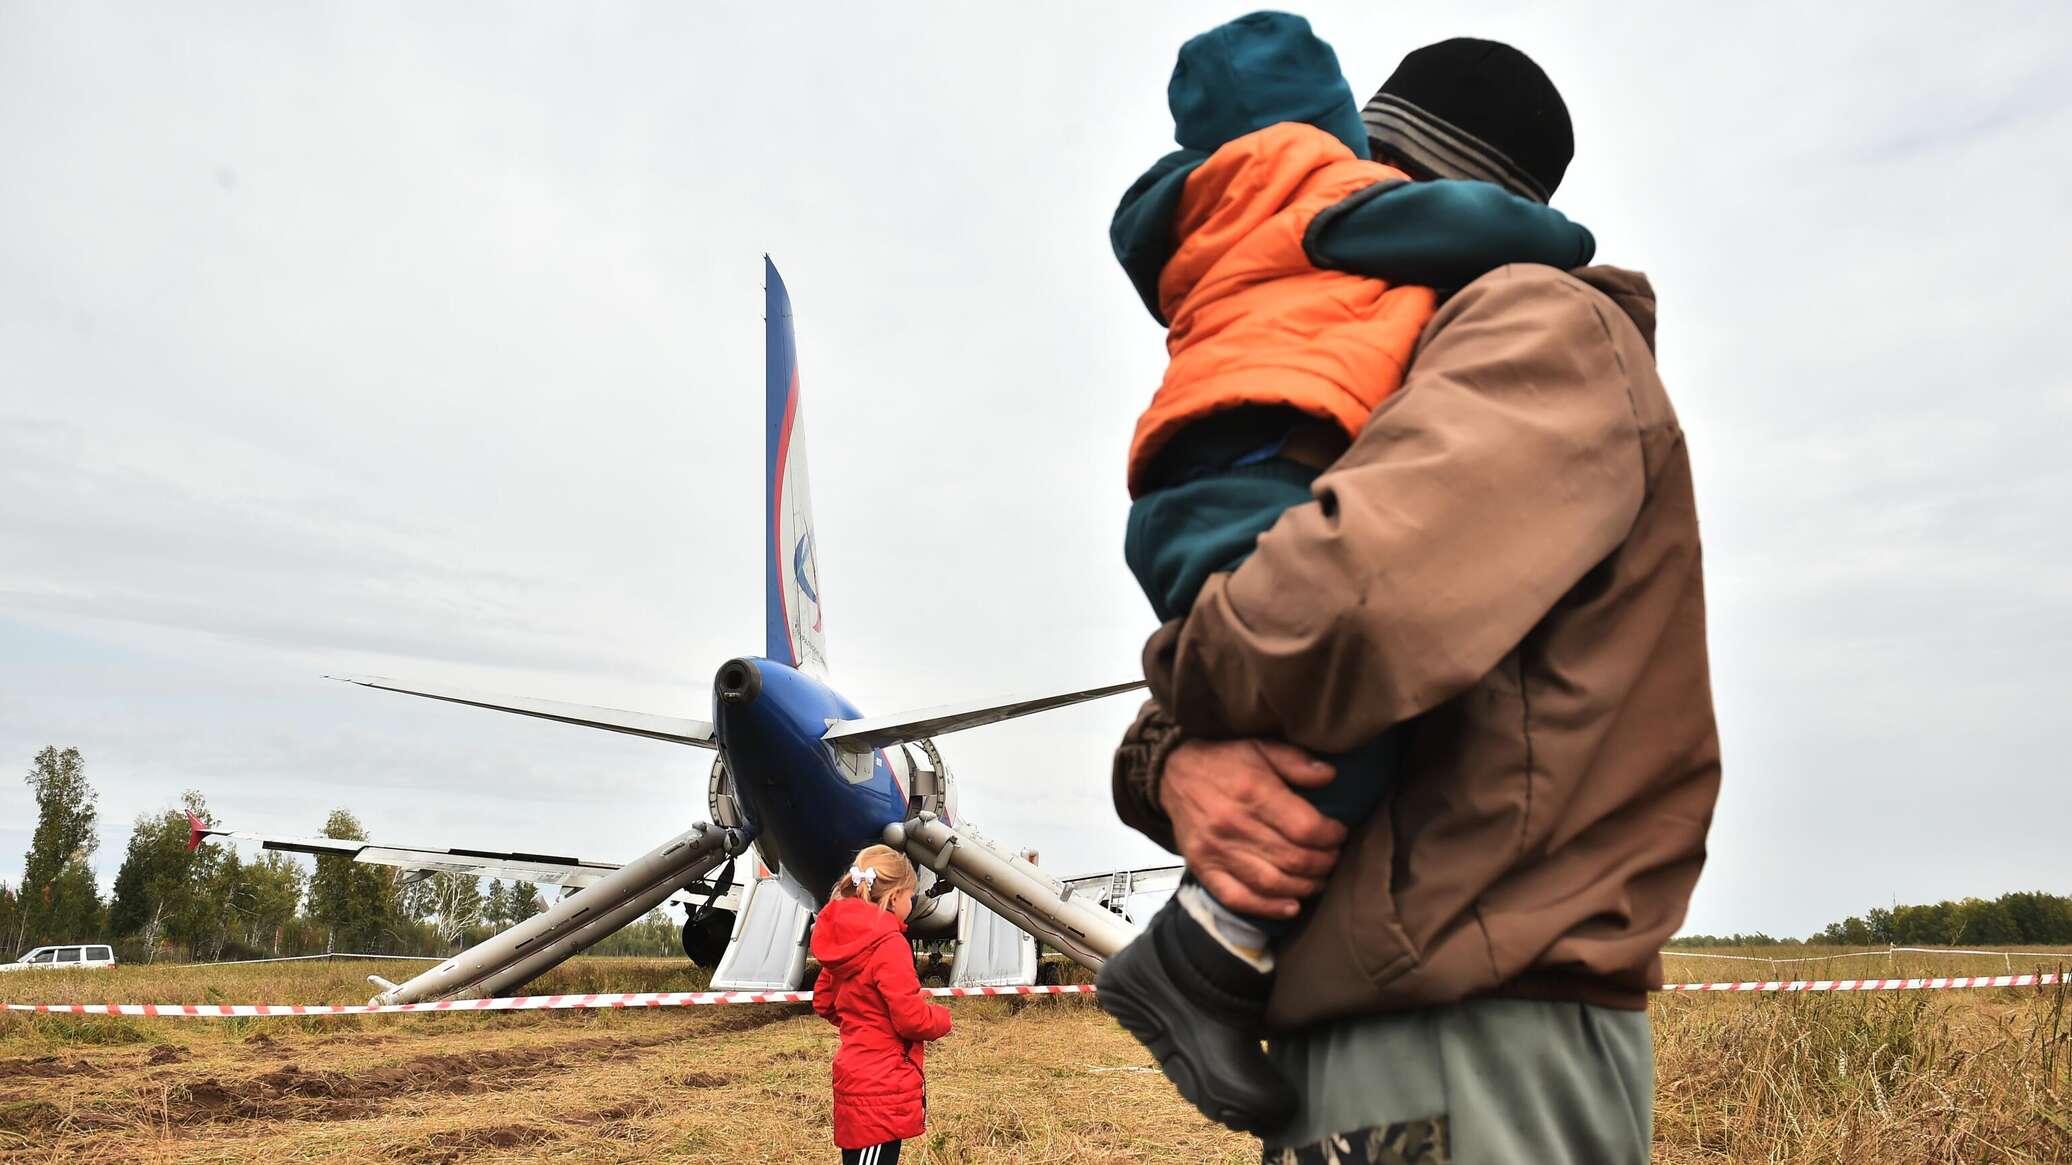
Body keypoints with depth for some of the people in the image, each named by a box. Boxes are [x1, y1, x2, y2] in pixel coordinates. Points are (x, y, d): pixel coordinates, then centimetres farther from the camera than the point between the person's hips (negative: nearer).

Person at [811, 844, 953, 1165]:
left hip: (854, 1076, 9)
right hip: (882, 1089, -9)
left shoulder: (844, 940, 8)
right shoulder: (888, 944, -18)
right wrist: (942, 1018, -1)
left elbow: (823, 1002, 18)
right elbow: (912, 1018, -20)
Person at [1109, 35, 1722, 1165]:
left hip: (1474, 1058, -8)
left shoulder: (1546, 324, -5)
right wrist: (1174, 768, -10)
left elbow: (1344, 607, -26)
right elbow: (1181, 704, 15)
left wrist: (1189, 663, -4)